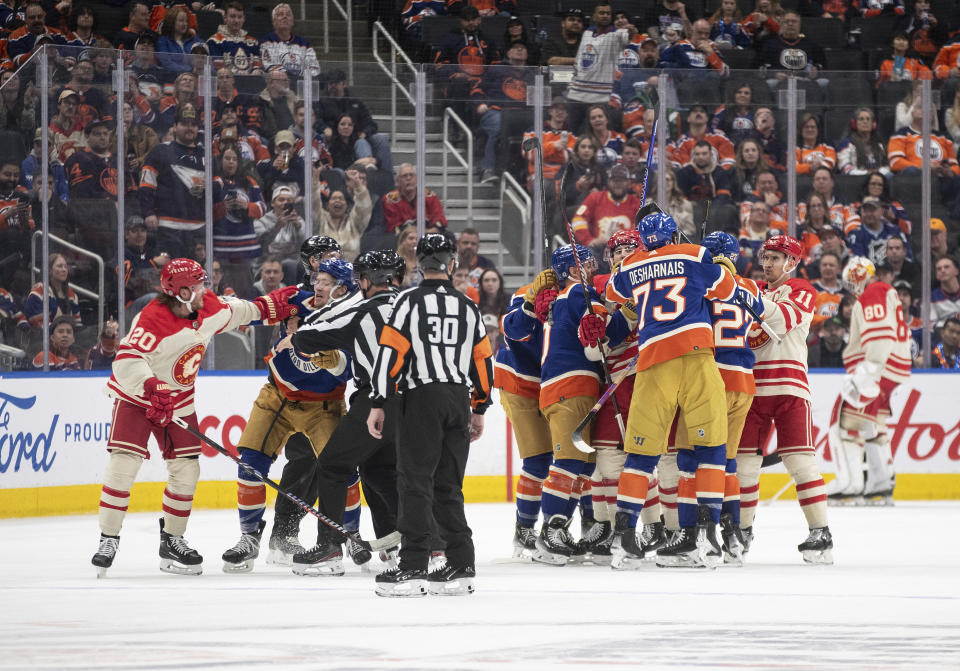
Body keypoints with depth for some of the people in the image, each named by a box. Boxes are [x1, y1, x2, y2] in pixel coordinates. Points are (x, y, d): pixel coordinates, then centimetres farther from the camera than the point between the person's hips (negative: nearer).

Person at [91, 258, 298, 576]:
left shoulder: (208, 307, -7)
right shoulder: (154, 318, -30)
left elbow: (232, 311, 17)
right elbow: (127, 359, -37)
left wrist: (267, 306, 17)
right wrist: (151, 389, -50)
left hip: (178, 400, 6)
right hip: (136, 396, -6)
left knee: (186, 469, 1)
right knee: (124, 463, -18)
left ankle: (172, 541, 17)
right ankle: (108, 540, -11)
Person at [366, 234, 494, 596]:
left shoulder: (409, 301, -5)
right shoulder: (468, 307, 11)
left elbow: (391, 353, -10)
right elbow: (483, 359, 15)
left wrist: (378, 404, -7)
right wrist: (479, 409, 23)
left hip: (422, 398, -5)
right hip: (459, 400, 5)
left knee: (415, 483, -6)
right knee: (448, 485, 10)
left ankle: (413, 568, -13)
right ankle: (460, 568, 7)